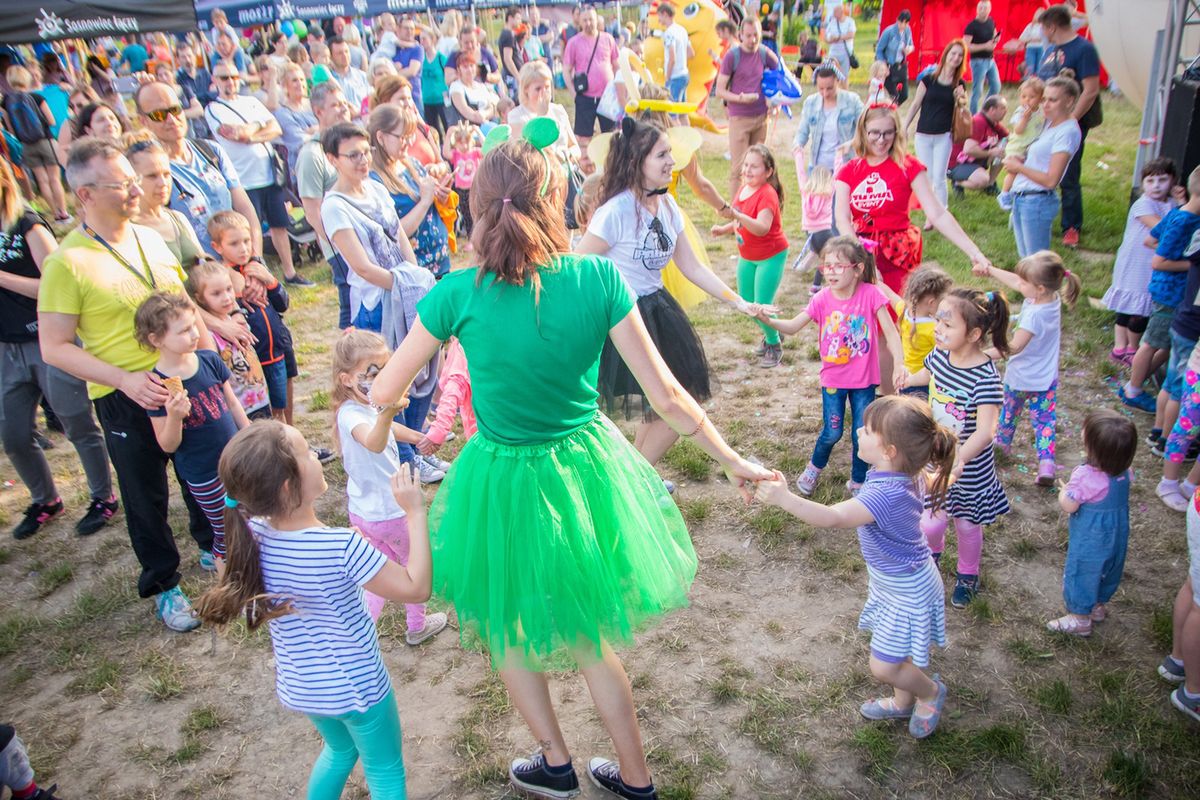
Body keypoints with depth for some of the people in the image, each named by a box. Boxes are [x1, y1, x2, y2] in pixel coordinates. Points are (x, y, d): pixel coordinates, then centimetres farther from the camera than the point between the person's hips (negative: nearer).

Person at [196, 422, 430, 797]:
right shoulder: (341, 547, -33)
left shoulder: (252, 535, -16)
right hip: (356, 688, -6)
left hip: (299, 688, 6)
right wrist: (415, 512, -24)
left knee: (340, 750, 33)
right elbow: (416, 589, -26)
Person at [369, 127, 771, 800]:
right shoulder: (598, 278, -16)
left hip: (505, 483, -2)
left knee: (508, 630, 27)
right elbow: (667, 395, -12)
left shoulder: (460, 293, -18)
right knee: (591, 637, 24)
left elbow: (384, 392, -7)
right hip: (585, 468, 2)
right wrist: (732, 460, 1)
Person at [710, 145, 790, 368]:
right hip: (747, 256, 8)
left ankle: (774, 345, 15)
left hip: (771, 256, -8)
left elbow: (762, 228, -38)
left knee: (762, 305, -9)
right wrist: (724, 229, 0)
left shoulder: (767, 194, -22)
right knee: (746, 302, 13)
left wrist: (736, 215, -48)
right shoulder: (744, 189, 2)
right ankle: (771, 334, 38)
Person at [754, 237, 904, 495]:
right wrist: (768, 320, -32)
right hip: (833, 379, 1)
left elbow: (890, 331, -14)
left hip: (864, 380, 0)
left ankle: (857, 481, 30)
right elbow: (793, 326, -14)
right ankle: (815, 468, 36)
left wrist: (899, 365, -25)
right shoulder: (822, 299, -10)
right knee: (832, 432, 5)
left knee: (862, 434, 7)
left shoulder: (871, 294, -15)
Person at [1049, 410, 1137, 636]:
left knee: (1081, 573, 12)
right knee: (1107, 569, 27)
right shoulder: (1124, 471, -13)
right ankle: (1098, 605, 48)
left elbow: (1069, 506, -25)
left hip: (1089, 540, -7)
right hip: (1116, 535, 7)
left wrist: (1063, 491, -5)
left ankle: (1080, 618, 26)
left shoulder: (1084, 476, -34)